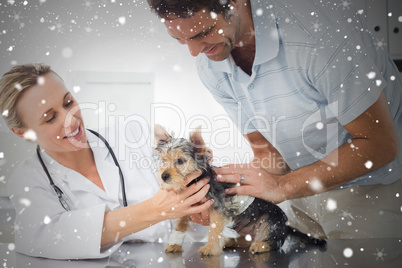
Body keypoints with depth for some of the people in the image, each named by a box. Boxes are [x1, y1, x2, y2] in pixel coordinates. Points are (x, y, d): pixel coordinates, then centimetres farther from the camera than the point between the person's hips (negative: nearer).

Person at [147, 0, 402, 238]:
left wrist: (283, 186, -28)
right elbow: (269, 151, -3)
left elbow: (380, 143, -25)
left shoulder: (321, 27, -32)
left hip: (374, 186, -5)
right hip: (305, 184, 5)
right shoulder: (209, 65, -10)